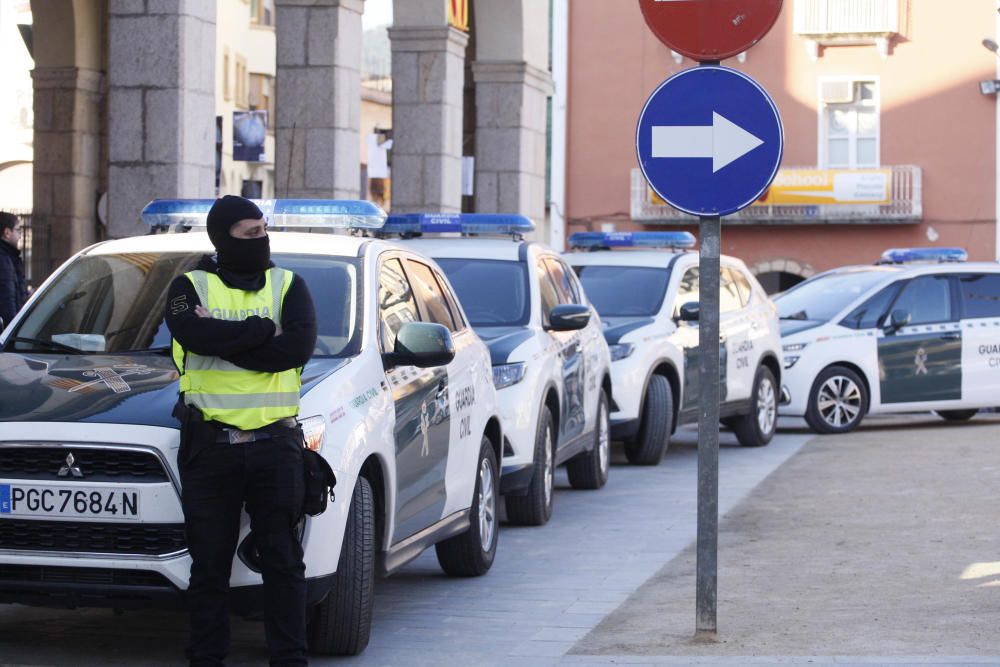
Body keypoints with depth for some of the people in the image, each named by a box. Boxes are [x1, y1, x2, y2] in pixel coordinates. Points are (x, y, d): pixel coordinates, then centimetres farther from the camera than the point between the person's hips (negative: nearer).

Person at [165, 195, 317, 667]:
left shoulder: (289, 286, 8)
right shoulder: (191, 286, 5)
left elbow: (300, 346, -10)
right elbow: (193, 334, -17)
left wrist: (224, 340, -12)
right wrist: (264, 331, -11)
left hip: (274, 443, 1)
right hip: (209, 445, -1)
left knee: (283, 561, 3)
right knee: (209, 564, 5)